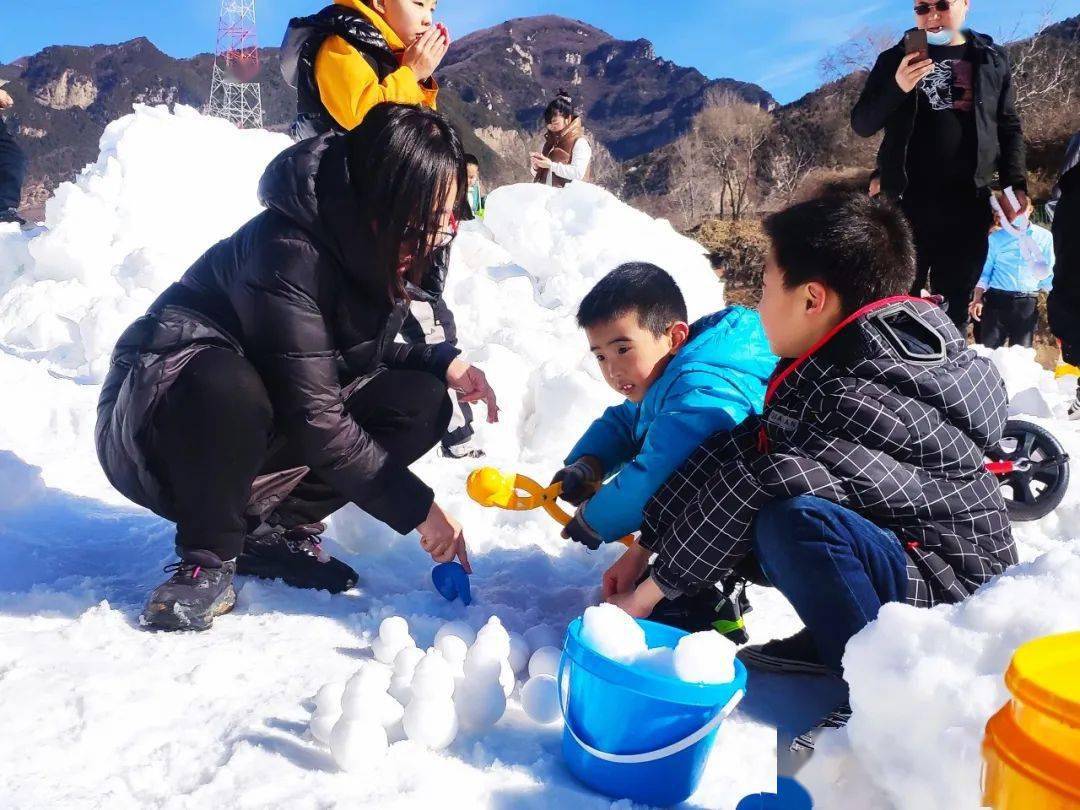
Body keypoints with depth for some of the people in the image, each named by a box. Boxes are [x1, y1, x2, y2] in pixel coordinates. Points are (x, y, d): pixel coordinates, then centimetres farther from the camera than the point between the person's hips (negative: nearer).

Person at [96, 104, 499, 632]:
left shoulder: (383, 252, -5)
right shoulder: (287, 252, -30)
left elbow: (354, 360, 6)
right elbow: (314, 420, -31)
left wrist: (441, 362, -12)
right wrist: (417, 508, -27)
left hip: (272, 428, 7)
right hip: (160, 419, -7)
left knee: (421, 402, -13)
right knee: (224, 388, -42)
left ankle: (274, 531, -3)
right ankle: (208, 560, -15)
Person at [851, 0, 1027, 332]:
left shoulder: (992, 60, 12)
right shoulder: (896, 59, 8)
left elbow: (1009, 128, 15)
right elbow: (862, 124, 2)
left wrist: (1015, 183, 3)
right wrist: (897, 88, -15)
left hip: (967, 204, 1)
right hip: (907, 202, -1)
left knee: (954, 304, 6)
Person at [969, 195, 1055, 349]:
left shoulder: (1045, 237, 6)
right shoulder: (996, 237, 4)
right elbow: (985, 270, 5)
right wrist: (977, 299, -6)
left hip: (1027, 303, 1)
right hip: (997, 300, -1)